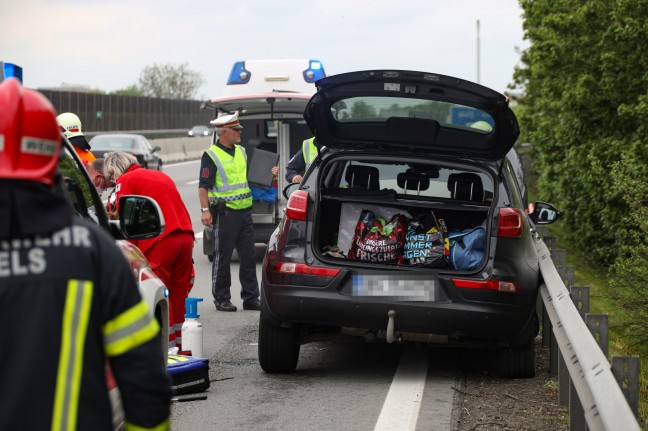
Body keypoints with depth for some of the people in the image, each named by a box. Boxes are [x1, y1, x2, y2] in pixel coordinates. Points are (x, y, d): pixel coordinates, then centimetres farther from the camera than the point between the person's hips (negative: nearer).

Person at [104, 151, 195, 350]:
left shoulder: (125, 181, 2)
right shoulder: (162, 176, 25)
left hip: (159, 241, -7)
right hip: (185, 236, 7)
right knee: (179, 297, 14)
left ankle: (168, 347, -4)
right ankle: (180, 346, 18)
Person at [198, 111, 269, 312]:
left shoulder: (241, 152, 15)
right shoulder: (211, 156, -8)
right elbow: (203, 186, -12)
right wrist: (205, 210, -21)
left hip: (244, 211, 7)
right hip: (225, 213, -7)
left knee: (248, 257, 9)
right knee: (222, 258, 0)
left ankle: (251, 298, 15)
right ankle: (222, 299, 8)